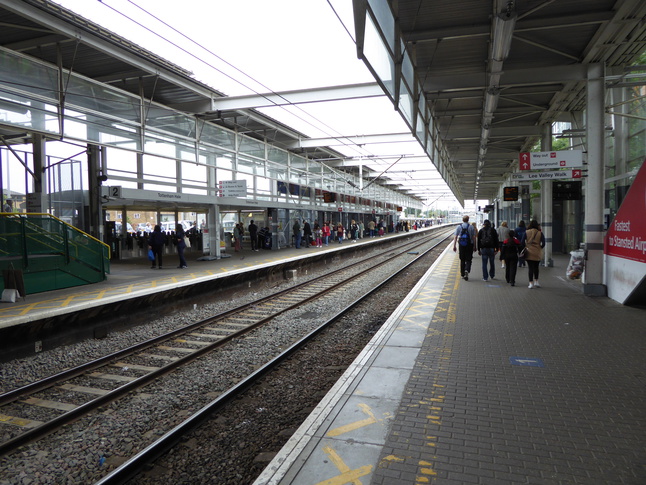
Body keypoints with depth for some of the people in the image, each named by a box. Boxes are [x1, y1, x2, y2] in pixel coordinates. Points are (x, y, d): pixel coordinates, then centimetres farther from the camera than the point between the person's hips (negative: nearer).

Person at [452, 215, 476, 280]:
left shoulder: (459, 227, 2)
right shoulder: (471, 227, -1)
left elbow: (455, 237, -2)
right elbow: (474, 237, -3)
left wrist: (454, 246, 0)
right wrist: (474, 246, 4)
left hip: (461, 245, 2)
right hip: (469, 245, -1)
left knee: (462, 260, 13)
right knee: (468, 260, 4)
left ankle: (462, 274, 20)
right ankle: (467, 270, -21)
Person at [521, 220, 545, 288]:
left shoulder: (526, 232, -3)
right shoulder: (540, 233, -2)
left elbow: (522, 242, -6)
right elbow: (543, 243, -8)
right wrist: (540, 248, 10)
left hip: (529, 252, -1)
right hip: (537, 253, 1)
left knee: (530, 267, 2)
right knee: (536, 267, 17)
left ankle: (531, 283, 0)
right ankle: (536, 282, 20)